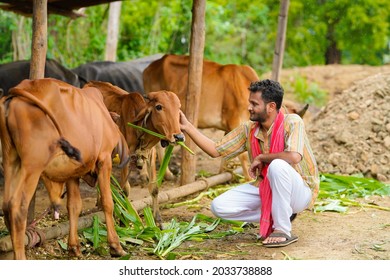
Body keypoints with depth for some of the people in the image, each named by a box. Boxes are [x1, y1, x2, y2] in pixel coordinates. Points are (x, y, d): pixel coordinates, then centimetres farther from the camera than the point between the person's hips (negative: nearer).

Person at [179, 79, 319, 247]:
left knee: (277, 166, -39)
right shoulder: (248, 130, -1)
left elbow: (294, 156, -36)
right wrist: (187, 127, -6)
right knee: (219, 206, -11)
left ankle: (283, 230, -23)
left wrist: (261, 157, -21)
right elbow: (215, 150, 2)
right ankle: (273, 217, 4)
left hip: (300, 191, -6)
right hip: (265, 189, 6)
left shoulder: (291, 122, -19)